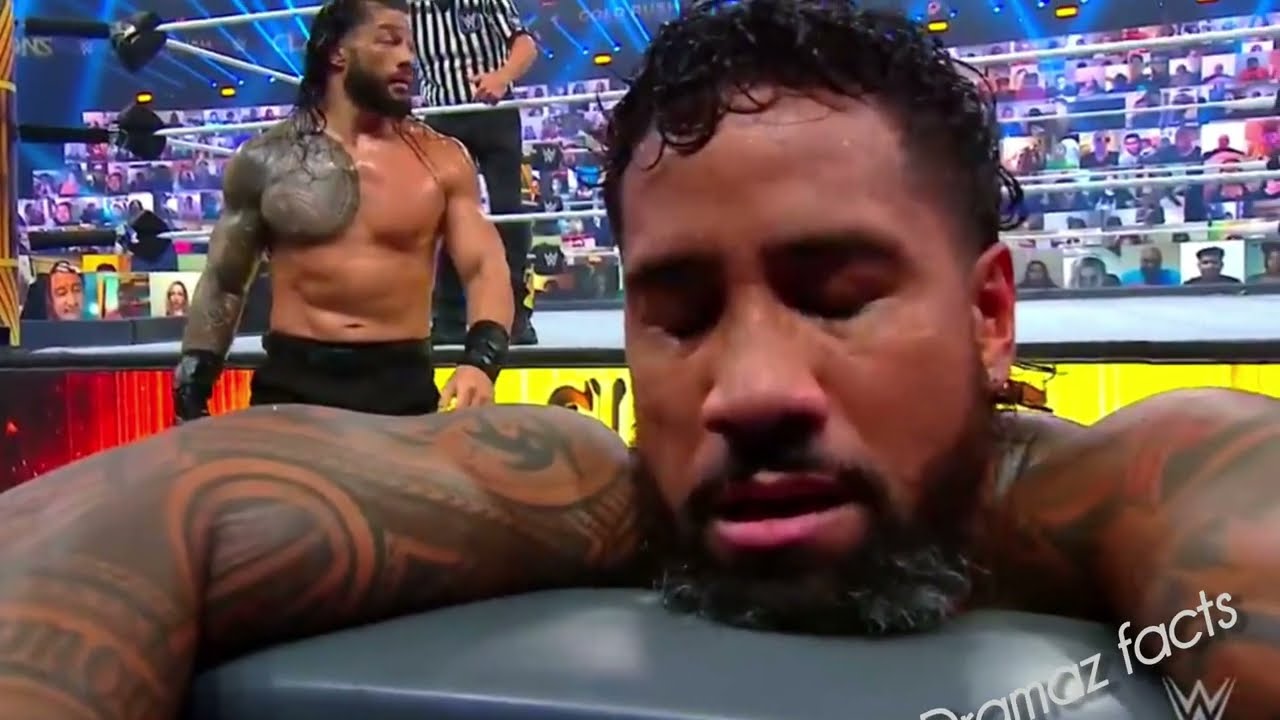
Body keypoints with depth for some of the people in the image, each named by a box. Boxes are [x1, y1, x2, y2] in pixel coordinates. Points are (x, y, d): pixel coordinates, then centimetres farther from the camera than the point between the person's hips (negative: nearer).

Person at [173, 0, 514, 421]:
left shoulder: (441, 161, 4)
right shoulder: (266, 160, 5)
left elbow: (486, 267, -3)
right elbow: (221, 283, 11)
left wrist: (480, 363, -23)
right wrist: (191, 394, 5)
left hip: (404, 383, 0)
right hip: (292, 381, 0)